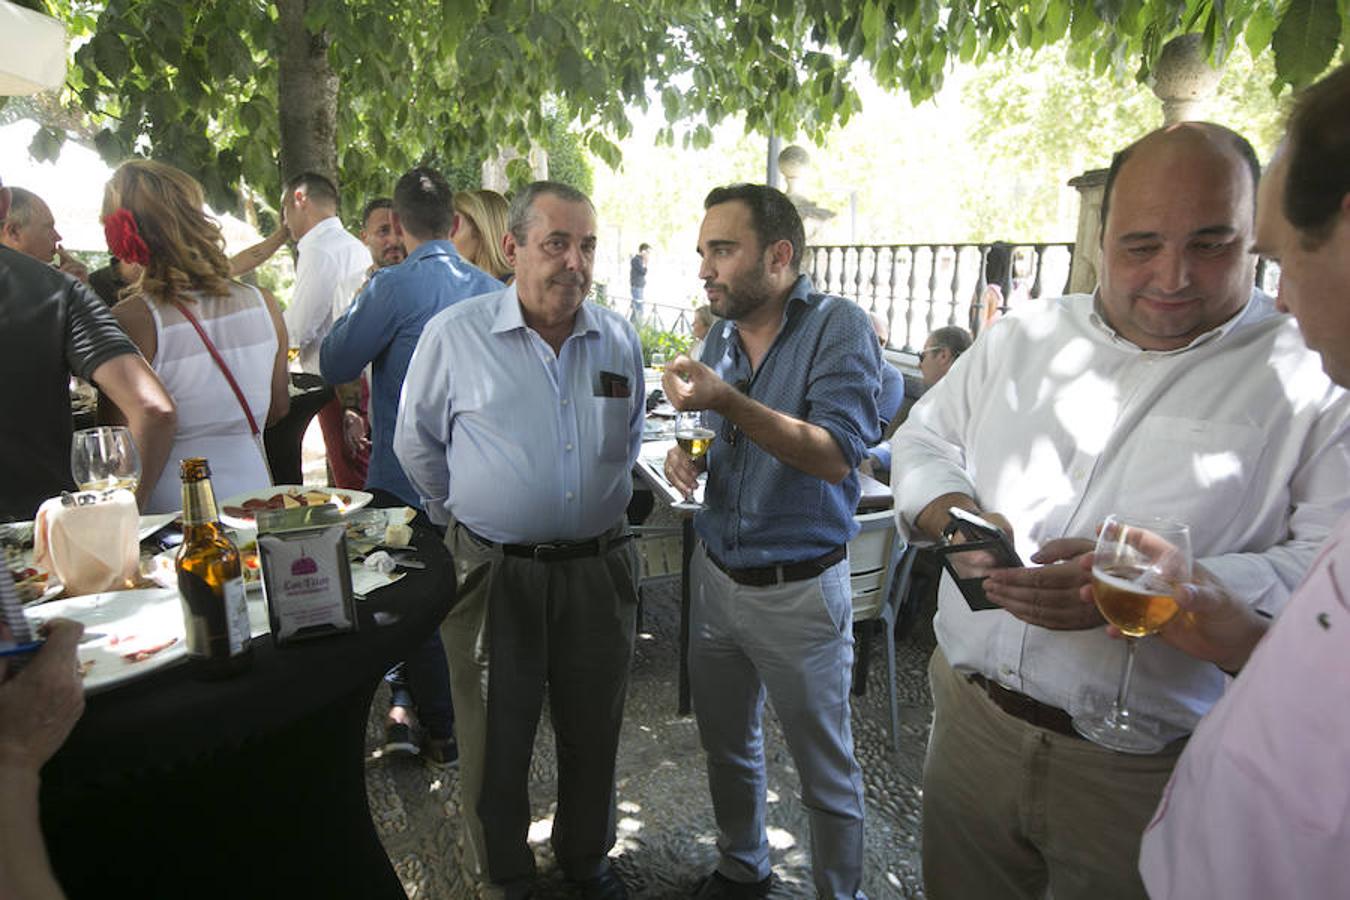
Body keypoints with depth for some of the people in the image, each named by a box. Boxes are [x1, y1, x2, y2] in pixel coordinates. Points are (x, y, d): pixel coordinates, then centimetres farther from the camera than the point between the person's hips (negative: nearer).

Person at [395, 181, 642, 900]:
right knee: (495, 741, 13)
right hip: (494, 571, -2)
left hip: (599, 566, 3)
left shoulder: (619, 339, 3)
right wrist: (465, 519, 9)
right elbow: (417, 444, 5)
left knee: (593, 733, 19)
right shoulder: (454, 335, -7)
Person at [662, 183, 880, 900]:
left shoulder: (837, 327, -14)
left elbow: (836, 455, -25)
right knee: (726, 746, 23)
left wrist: (729, 402, -33)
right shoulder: (722, 336, 6)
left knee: (826, 773, 12)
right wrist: (687, 457, -4)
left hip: (798, 592, -6)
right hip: (715, 575, 7)